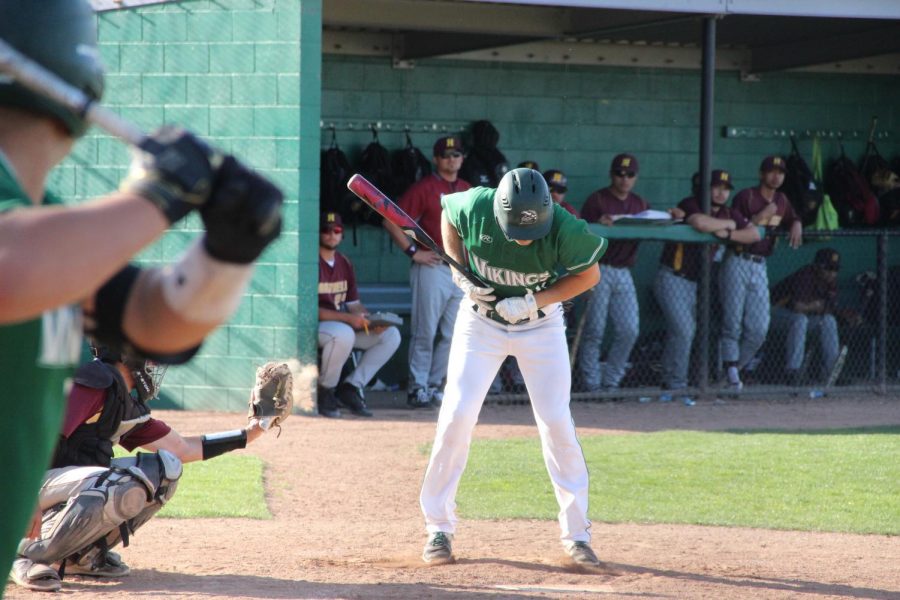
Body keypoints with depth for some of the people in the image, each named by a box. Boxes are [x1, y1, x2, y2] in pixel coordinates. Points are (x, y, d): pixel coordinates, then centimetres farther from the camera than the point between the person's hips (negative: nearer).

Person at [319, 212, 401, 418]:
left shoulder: (344, 264, 12)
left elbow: (354, 304, 12)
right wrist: (348, 318, -27)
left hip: (344, 323, 8)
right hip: (314, 325, -8)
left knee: (391, 335, -3)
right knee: (343, 333, -40)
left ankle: (351, 387, -2)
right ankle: (325, 391, -17)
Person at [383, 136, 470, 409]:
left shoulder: (467, 190, 14)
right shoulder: (425, 188, -6)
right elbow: (392, 221, -10)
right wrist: (413, 251, -13)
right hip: (433, 268, -6)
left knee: (453, 335, 7)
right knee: (425, 332, -5)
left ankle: (435, 386, 15)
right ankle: (417, 388, -1)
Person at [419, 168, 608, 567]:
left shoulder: (564, 229, -28)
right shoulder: (474, 208, -25)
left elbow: (590, 274, -11)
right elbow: (447, 212, 0)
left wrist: (534, 301, -22)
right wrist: (460, 274, -13)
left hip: (541, 325, -1)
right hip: (481, 320, 1)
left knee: (556, 421, -5)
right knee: (456, 416, -7)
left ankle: (576, 532, 6)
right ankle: (438, 526, 5)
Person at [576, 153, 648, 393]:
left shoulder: (639, 204, 17)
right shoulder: (597, 200, -1)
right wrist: (599, 224, -27)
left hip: (623, 273, 5)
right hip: (599, 271, -5)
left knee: (629, 331, -2)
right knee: (595, 330, -6)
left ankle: (610, 381, 9)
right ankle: (589, 382, 1)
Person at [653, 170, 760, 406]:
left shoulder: (727, 214, 9)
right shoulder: (691, 205, -12)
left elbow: (754, 234, 2)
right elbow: (701, 223, -34)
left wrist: (727, 234, -14)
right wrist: (729, 224, -16)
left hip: (695, 281, 7)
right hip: (671, 278, -7)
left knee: (685, 332, 9)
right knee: (683, 331, -15)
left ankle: (669, 385, 16)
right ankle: (675, 386, -10)